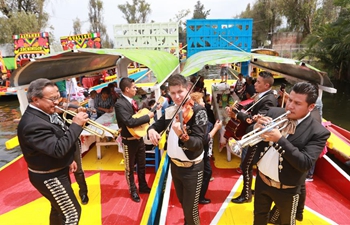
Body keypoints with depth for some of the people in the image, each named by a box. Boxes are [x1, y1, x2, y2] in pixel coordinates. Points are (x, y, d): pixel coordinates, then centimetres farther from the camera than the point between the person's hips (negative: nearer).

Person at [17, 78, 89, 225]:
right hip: (49, 177, -9)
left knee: (59, 208, 26)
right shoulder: (32, 124, -30)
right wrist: (76, 125, -31)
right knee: (72, 213, 3)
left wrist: (68, 160, 16)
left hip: (58, 171, 9)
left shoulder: (45, 113, 1)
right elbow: (58, 149, -35)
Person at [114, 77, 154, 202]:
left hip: (139, 138, 8)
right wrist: (148, 116, -25)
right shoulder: (120, 104, -22)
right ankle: (133, 191, 32)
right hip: (129, 141, -7)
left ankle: (143, 186, 39)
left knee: (142, 164, 20)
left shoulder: (132, 101, 4)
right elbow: (130, 122, -33)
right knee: (130, 167, 13)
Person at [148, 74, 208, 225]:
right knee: (183, 203, 26)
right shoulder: (169, 111, -2)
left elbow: (198, 143, -29)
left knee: (191, 210, 6)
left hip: (192, 168, -6)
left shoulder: (198, 111, -20)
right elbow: (157, 125, 7)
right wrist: (151, 130, -17)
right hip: (174, 165, 6)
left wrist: (183, 136, -50)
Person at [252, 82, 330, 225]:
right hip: (261, 179, 4)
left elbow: (305, 164, -27)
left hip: (286, 189, -3)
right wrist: (257, 128, -26)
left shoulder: (318, 132, -18)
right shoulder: (274, 113, -7)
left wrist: (279, 139, -35)